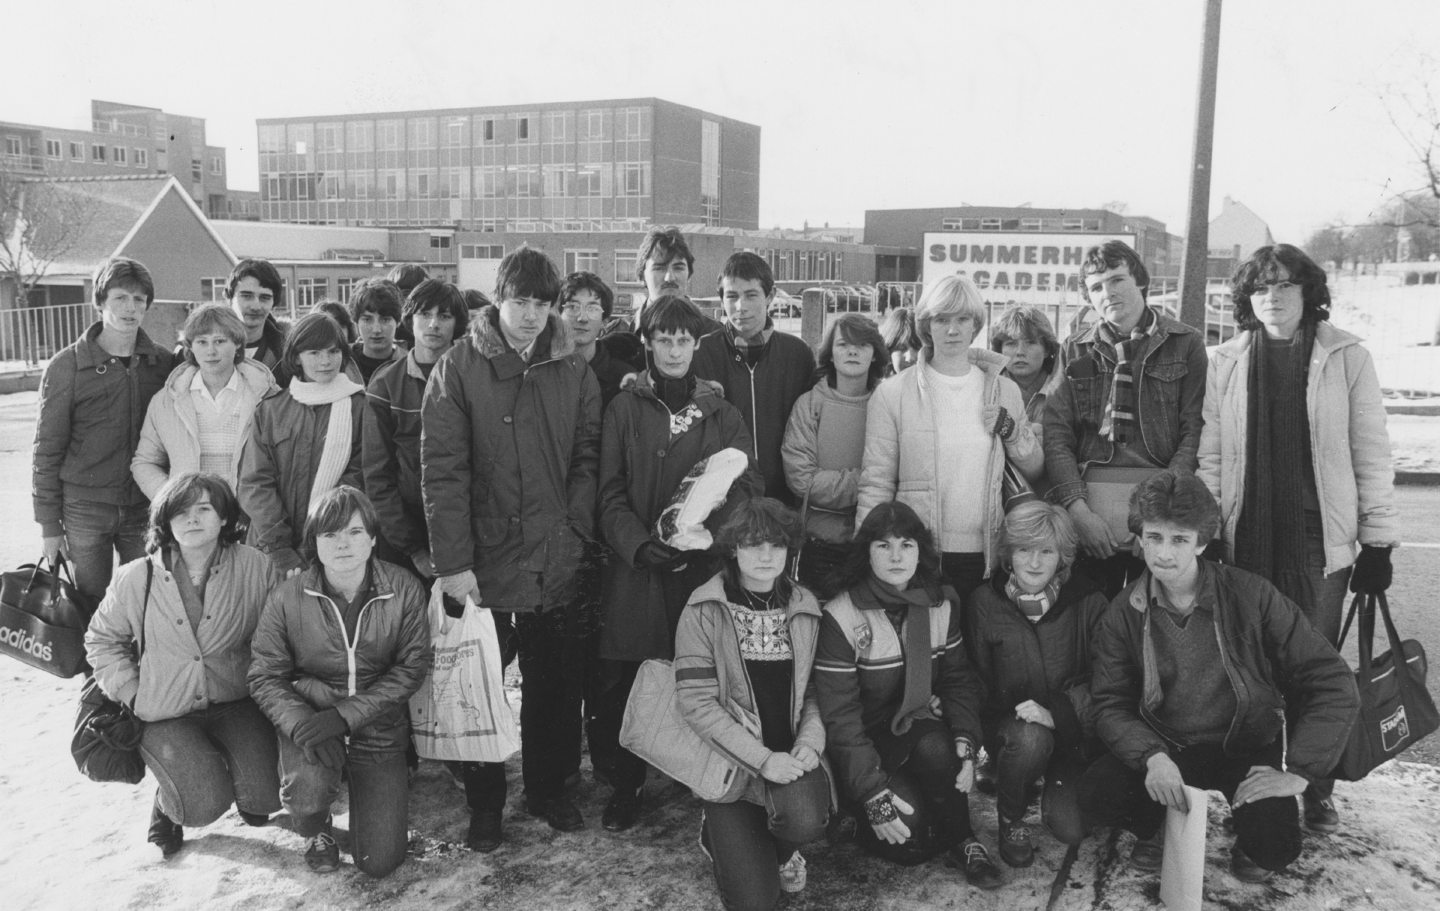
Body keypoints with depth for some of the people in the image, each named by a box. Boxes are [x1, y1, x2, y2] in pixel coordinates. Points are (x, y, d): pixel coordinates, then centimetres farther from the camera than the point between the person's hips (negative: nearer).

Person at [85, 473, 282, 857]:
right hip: (166, 712, 0)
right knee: (206, 805, -19)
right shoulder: (137, 578, -7)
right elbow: (101, 639, 7)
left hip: (235, 700, 1)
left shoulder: (255, 567, -10)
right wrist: (133, 692, -1)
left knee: (264, 799, -15)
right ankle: (167, 802, 18)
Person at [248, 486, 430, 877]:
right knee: (306, 786, -34)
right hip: (309, 716, 0)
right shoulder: (287, 598, -9)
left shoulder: (404, 591, -10)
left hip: (378, 727, 0)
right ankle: (314, 830, 7)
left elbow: (411, 668, -9)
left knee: (379, 862, -4)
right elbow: (265, 676, -5)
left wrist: (345, 715, -20)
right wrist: (301, 722, -24)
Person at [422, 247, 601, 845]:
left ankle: (548, 789, 29)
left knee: (554, 684, 11)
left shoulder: (574, 374, 5)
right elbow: (442, 469, -9)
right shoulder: (459, 368, -4)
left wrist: (575, 537, -4)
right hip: (482, 564, -2)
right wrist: (453, 561, -14)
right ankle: (484, 799, 26)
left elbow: (586, 464, 7)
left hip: (555, 567, 2)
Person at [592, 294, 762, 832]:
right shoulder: (625, 409, 8)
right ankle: (626, 786, 18)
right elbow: (611, 492, 2)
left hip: (705, 565, 1)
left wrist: (703, 530, -15)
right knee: (625, 683, 1)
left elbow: (747, 484, 4)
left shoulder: (722, 414, 12)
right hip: (638, 566, 0)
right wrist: (638, 544, -14)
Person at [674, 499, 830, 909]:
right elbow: (696, 703, -13)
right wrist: (763, 759, -19)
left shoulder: (805, 609, 4)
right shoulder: (705, 611, -8)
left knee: (805, 820, -31)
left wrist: (809, 744, -12)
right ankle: (721, 833, 23)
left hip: (792, 757, 2)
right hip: (731, 763, -2)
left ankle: (780, 849, 7)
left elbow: (815, 691, 8)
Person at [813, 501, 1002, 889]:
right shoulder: (840, 617, -16)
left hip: (918, 729, 4)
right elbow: (840, 714, -16)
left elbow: (958, 678, 5)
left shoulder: (941, 605, 0)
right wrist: (874, 793, -23)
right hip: (866, 739, -4)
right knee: (910, 834, -26)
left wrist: (965, 740, -14)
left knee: (935, 749, -32)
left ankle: (963, 840, -7)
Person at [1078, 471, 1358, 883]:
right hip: (1167, 750, 1)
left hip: (1249, 748, -1)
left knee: (1274, 847, -28)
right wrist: (1152, 756, -28)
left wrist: (1299, 770, -21)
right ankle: (1152, 828, 11)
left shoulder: (1251, 595, -14)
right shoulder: (1124, 613, -7)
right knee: (1095, 796, -25)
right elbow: (1110, 704, -7)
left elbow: (1333, 682, -13)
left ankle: (1249, 846, 12)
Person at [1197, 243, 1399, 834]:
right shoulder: (1225, 364, 4)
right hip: (1247, 536, 1)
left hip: (1321, 537, -1)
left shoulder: (1346, 358, 1)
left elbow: (1371, 454, 2)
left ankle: (1317, 791, 18)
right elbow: (1210, 456, 5)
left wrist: (1378, 541, 0)